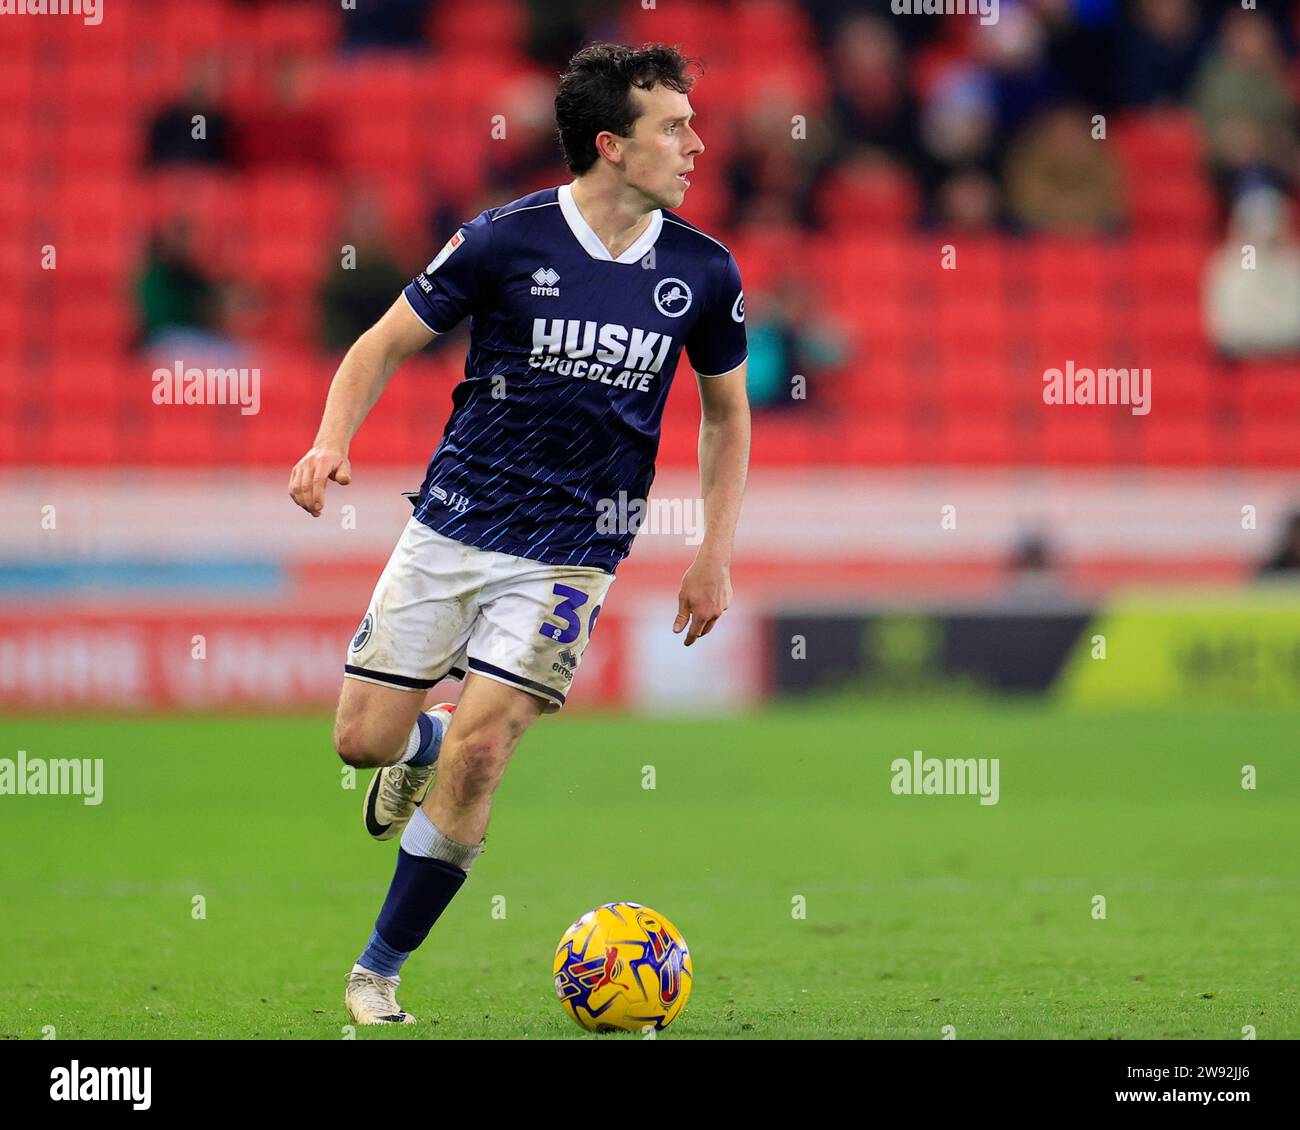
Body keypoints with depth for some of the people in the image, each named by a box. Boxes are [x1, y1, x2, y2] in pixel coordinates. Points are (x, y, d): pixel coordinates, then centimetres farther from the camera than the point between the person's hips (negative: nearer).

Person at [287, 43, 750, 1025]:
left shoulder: (703, 273, -3)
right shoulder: (505, 240, -10)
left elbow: (727, 412, 13)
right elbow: (386, 344, 0)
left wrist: (716, 557, 6)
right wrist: (334, 441, -18)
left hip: (570, 554, 0)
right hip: (451, 526, 0)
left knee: (477, 753, -12)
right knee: (364, 738, 0)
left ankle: (379, 971, 3)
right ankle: (422, 742, 40)